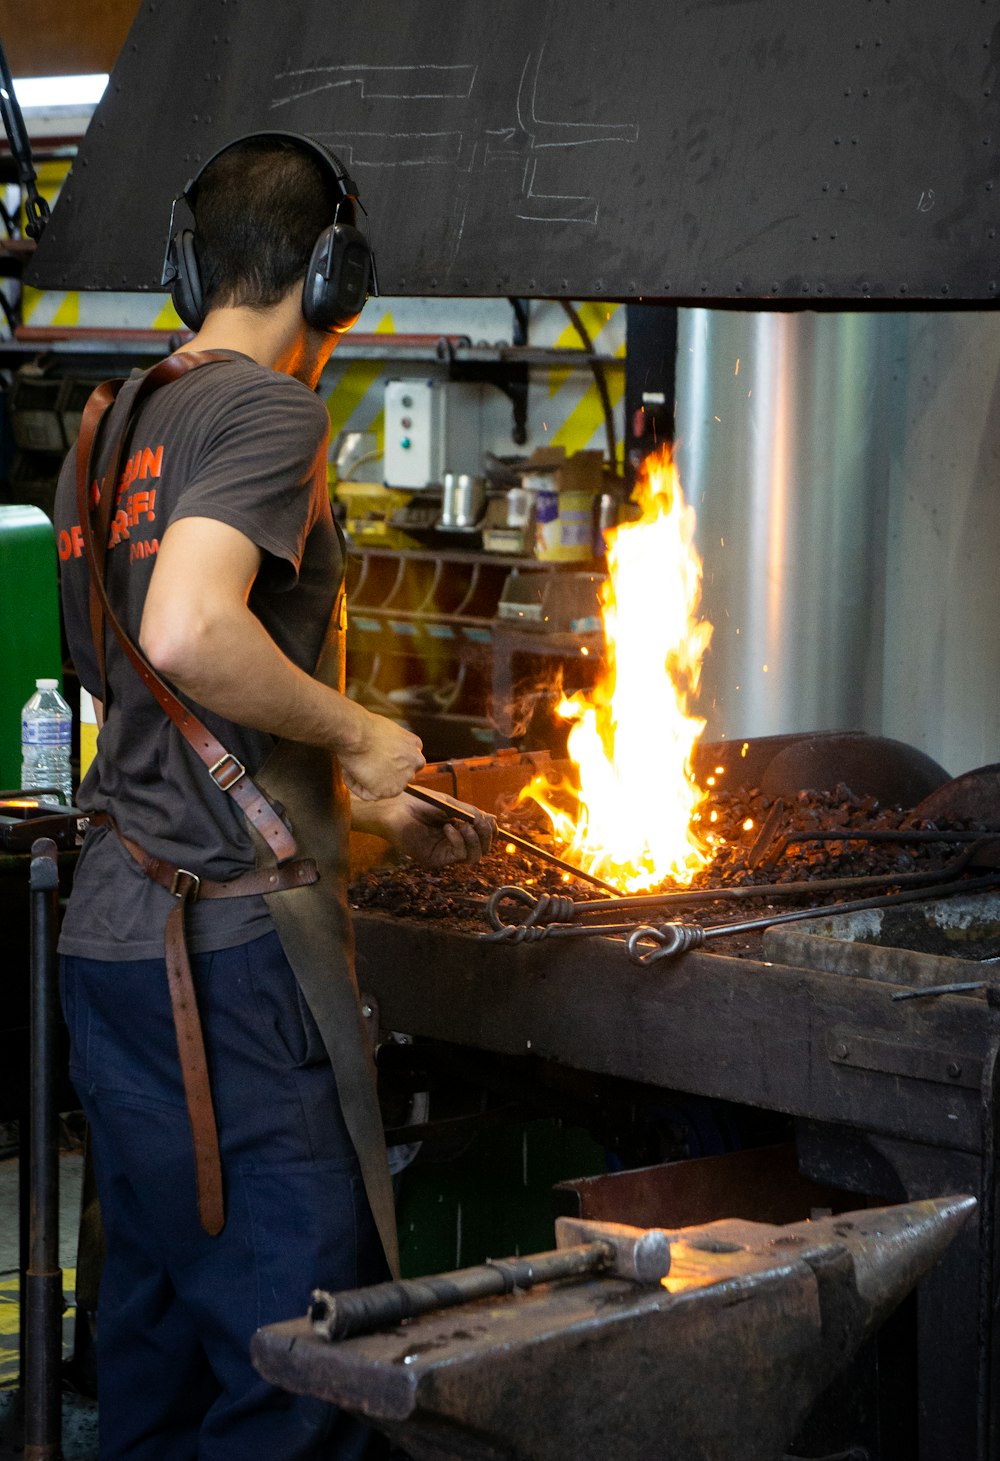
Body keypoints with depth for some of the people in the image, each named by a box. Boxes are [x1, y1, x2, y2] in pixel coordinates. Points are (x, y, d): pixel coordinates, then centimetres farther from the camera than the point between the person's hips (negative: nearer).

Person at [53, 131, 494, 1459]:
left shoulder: (115, 426, 18)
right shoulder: (270, 410, -10)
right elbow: (190, 635, -27)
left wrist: (373, 808, 32)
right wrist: (365, 737, -12)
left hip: (108, 939, 9)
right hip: (233, 949, -9)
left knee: (158, 1324, 16)